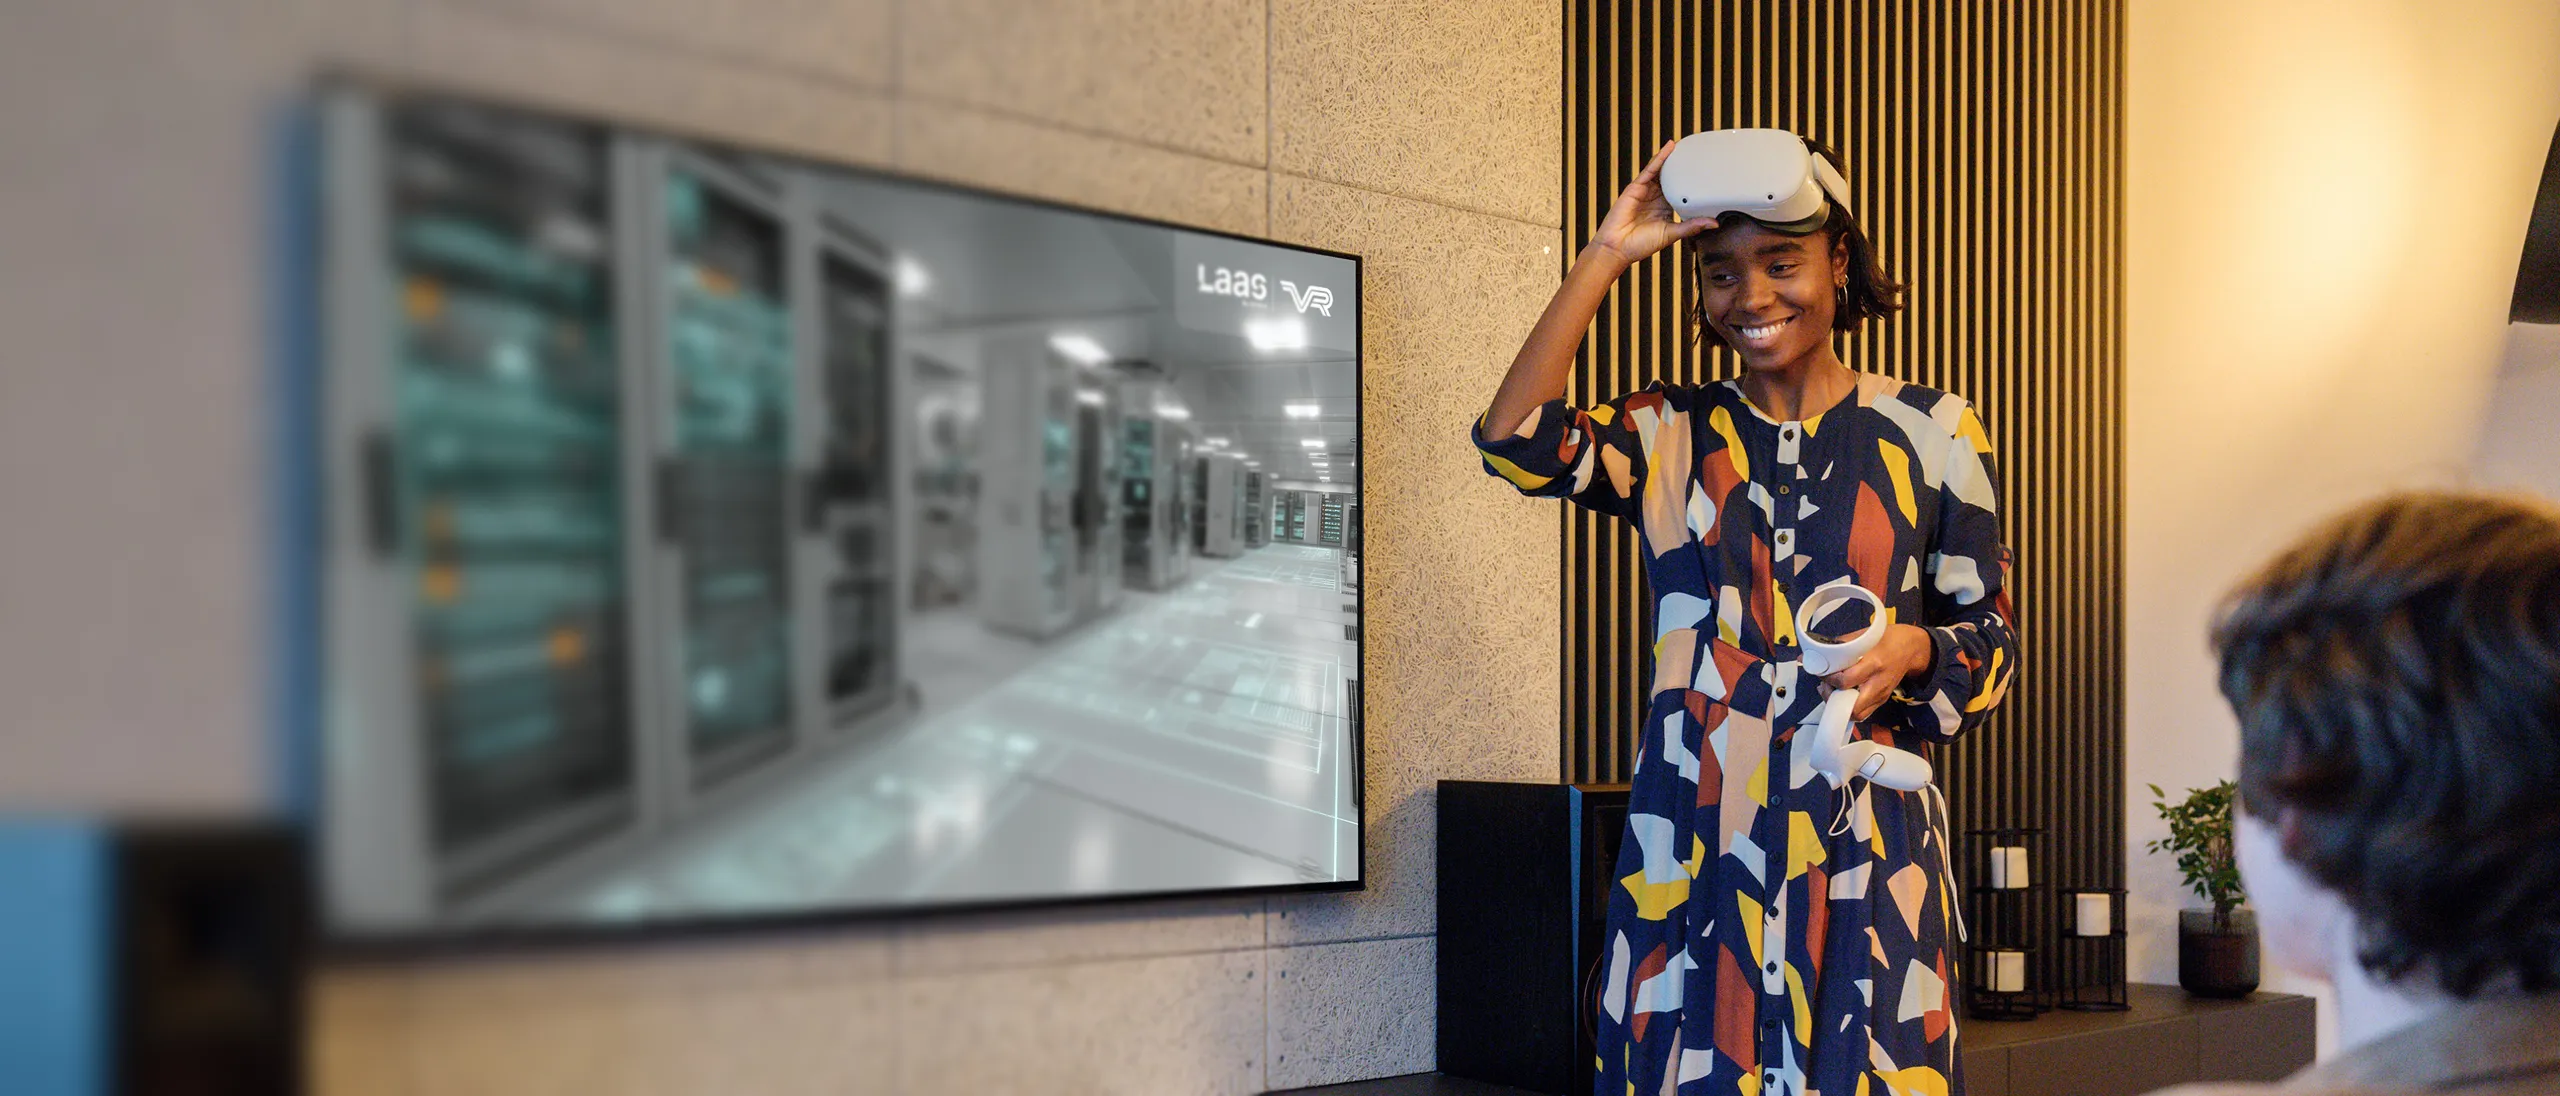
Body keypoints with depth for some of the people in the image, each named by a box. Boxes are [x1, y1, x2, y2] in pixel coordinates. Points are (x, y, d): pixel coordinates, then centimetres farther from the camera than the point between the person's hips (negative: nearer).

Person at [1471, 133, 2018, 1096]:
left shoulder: (1929, 432, 4)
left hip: (1864, 840, 0)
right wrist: (1606, 255, -8)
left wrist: (1911, 650, -14)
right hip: (1694, 848, 1)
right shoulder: (1670, 434, 6)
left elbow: (1991, 632, 9)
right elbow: (1514, 440, -13)